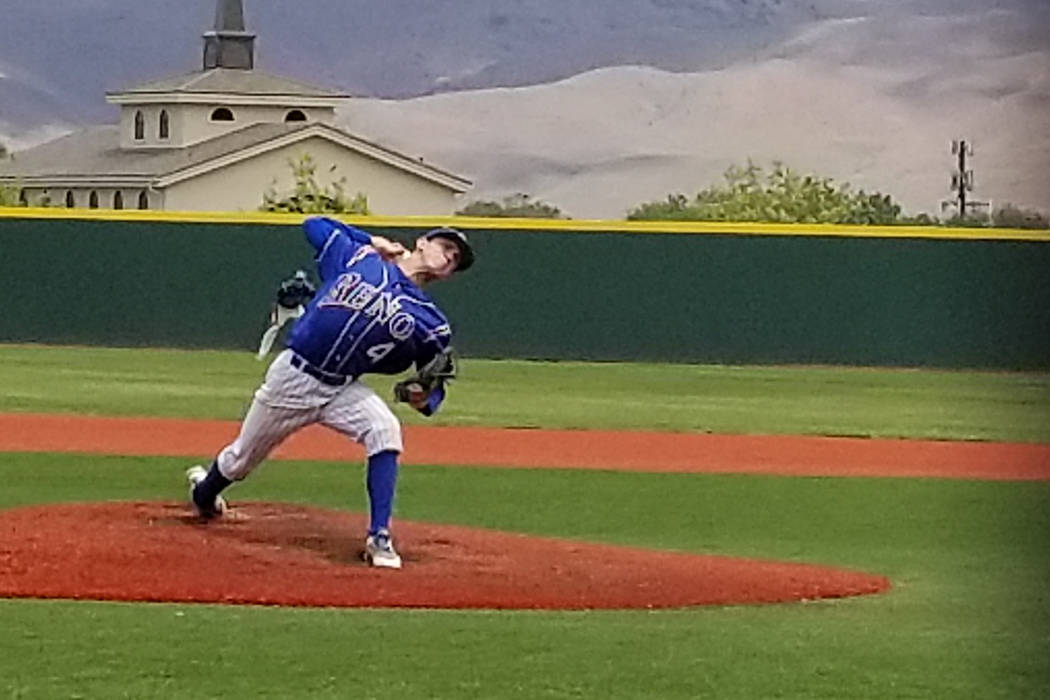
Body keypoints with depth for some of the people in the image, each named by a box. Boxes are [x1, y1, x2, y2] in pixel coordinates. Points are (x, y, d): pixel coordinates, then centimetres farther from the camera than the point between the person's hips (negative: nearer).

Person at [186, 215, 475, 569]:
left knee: (384, 430, -31)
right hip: (292, 377, 0)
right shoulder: (357, 257, -3)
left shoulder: (428, 321, -4)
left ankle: (379, 538, -27)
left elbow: (436, 383, 0)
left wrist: (423, 398, -24)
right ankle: (203, 493, 51)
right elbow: (314, 225, 11)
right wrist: (370, 241, 4)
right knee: (241, 459, 15)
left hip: (342, 390, 0)